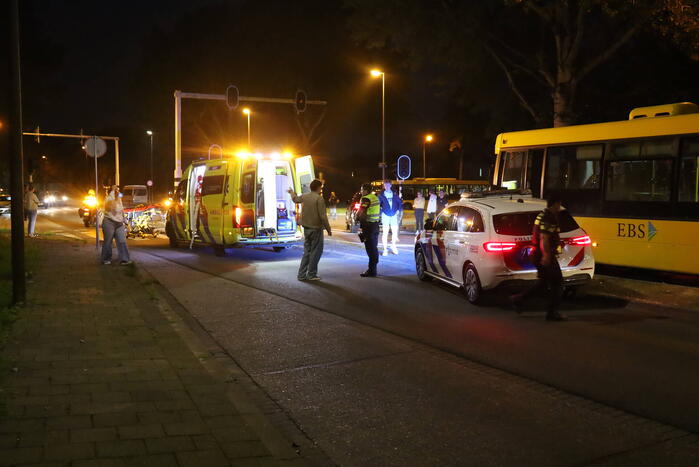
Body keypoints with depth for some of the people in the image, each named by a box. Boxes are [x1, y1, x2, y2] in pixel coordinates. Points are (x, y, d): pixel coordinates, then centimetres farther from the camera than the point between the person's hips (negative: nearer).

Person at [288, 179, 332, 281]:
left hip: (306, 228, 7)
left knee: (307, 251, 15)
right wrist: (328, 229, -9)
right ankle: (311, 274, 6)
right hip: (316, 228, -7)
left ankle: (301, 274, 16)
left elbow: (295, 199, 29)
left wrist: (292, 192, 50)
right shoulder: (319, 198, -15)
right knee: (316, 252, 3)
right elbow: (323, 216, -18)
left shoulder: (304, 196, 5)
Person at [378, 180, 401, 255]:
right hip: (385, 215, -3)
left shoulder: (394, 194, 6)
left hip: (394, 215, 3)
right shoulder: (381, 195, -2)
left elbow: (400, 202, 16)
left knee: (395, 231, 5)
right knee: (385, 232, -3)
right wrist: (381, 212, -8)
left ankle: (393, 246, 28)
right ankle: (385, 249, 3)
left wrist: (398, 210, 7)